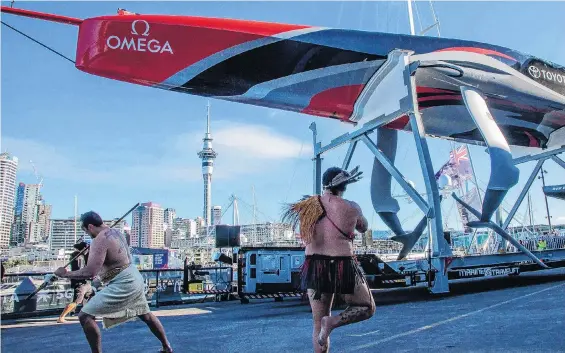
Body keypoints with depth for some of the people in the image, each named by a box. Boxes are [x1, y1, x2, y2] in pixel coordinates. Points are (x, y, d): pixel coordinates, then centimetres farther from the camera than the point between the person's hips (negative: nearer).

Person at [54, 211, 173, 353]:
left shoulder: (99, 240, -17)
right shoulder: (115, 232, 11)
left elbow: (90, 272, -24)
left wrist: (65, 274, -11)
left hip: (122, 283, -10)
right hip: (134, 278, 10)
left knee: (85, 316, -5)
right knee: (145, 314, 25)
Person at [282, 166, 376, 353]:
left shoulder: (307, 205, 1)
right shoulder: (351, 207, -6)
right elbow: (364, 228, 13)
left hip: (314, 267, 4)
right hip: (342, 267, -4)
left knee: (318, 325, 16)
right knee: (367, 308, 19)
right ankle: (333, 321, -7)